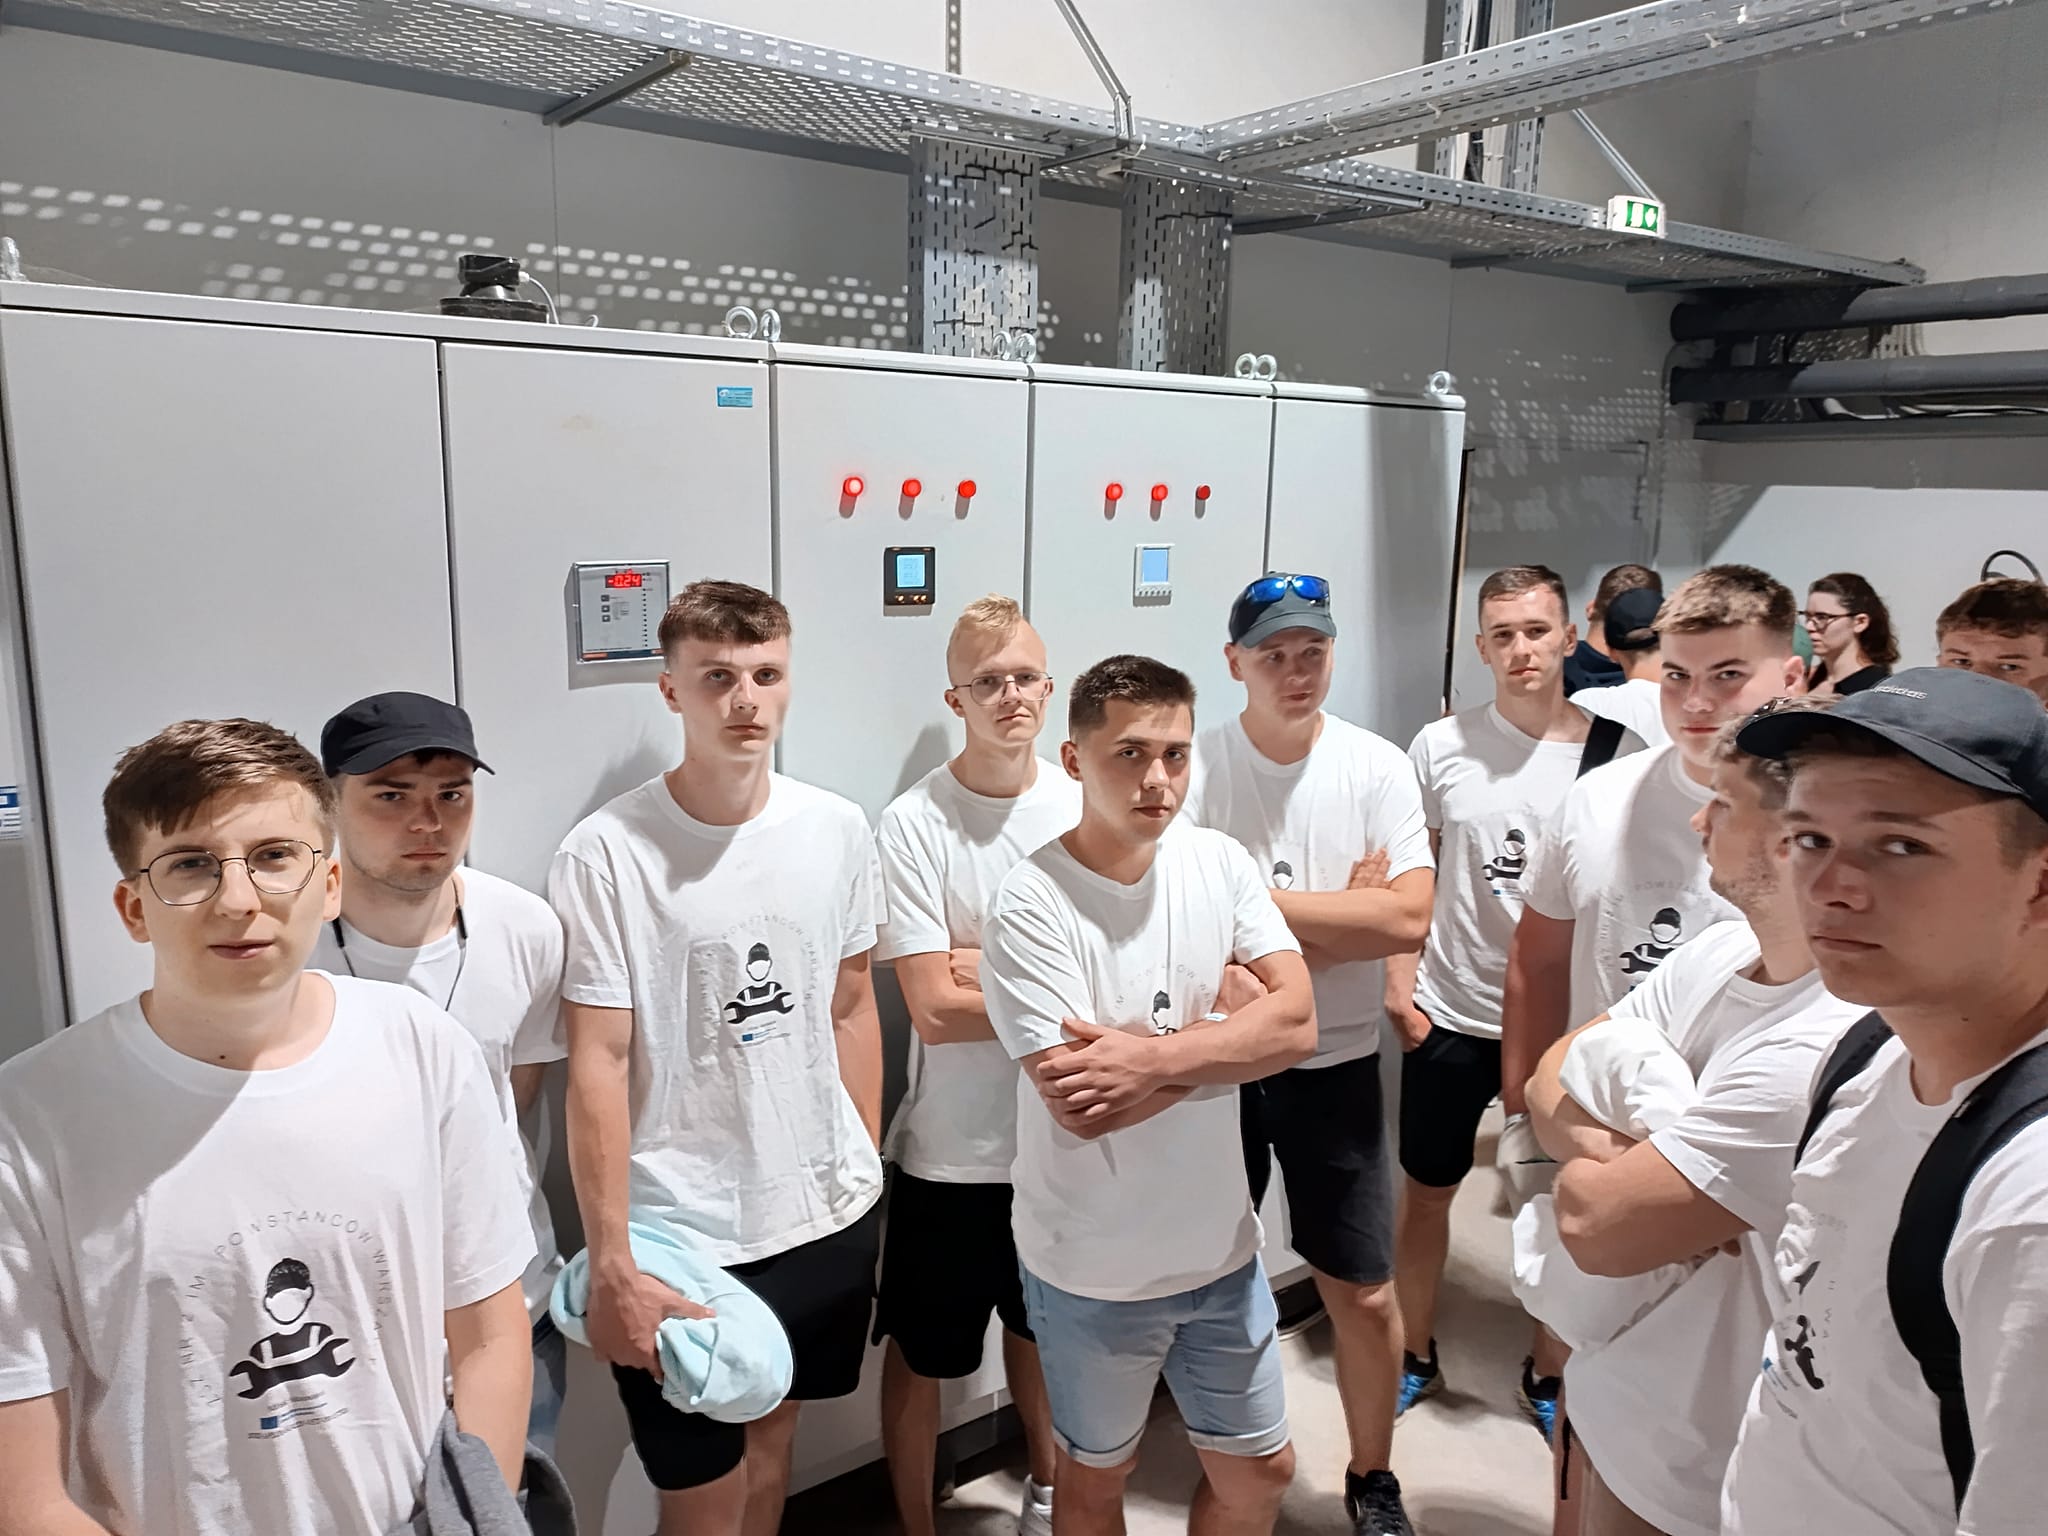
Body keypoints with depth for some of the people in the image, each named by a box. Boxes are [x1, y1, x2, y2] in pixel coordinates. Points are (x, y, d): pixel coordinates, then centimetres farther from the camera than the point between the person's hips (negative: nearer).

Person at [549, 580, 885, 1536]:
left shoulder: (838, 831, -1)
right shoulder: (606, 853, -15)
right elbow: (598, 1065, -13)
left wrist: (868, 1168, 11)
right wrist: (610, 1266, -12)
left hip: (829, 1216, 4)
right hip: (683, 1238, -4)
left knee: (772, 1441, 22)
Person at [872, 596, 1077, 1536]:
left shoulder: (1082, 807, -4)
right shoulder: (913, 826, -16)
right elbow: (934, 1009, -20)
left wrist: (983, 967, -20)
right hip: (951, 1151, -4)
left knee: (1040, 1325, 27)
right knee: (923, 1356, 14)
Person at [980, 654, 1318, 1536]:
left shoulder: (1220, 864, -6)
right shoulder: (1030, 906, -21)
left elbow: (1295, 1024, -15)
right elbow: (1077, 1104, -26)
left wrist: (1153, 1058, -27)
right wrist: (1220, 1022, -17)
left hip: (1219, 1245, 4)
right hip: (1092, 1266, -4)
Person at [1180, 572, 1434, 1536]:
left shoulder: (1378, 767, -7)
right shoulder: (1193, 767, -10)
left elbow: (1408, 918, -18)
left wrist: (1259, 900, -19)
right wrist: (1339, 918, -18)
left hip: (1335, 1064, 0)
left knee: (1364, 1295, 10)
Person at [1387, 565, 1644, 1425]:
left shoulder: (1616, 753, -6)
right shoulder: (1441, 746, -3)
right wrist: (1400, 987, -4)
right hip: (1450, 1015, 1)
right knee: (1428, 1190, 14)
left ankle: (1552, 1367, 36)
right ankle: (1414, 1357, 35)